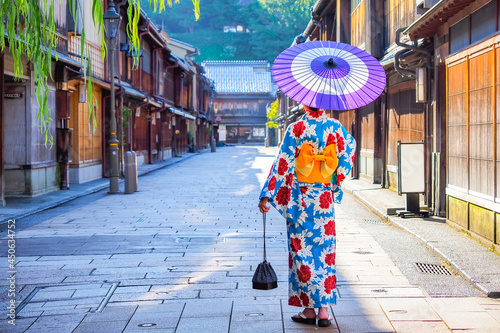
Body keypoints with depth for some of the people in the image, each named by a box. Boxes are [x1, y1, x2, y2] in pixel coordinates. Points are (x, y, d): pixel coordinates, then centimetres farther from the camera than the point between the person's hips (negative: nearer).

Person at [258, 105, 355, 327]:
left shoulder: (296, 128, -9)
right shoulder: (335, 127, 1)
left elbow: (283, 163, -12)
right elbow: (350, 148, 17)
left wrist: (266, 195, -10)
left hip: (300, 199, -3)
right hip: (325, 199, 3)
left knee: (302, 249, 5)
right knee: (325, 250, 7)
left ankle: (309, 309, 8)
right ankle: (324, 309, 5)